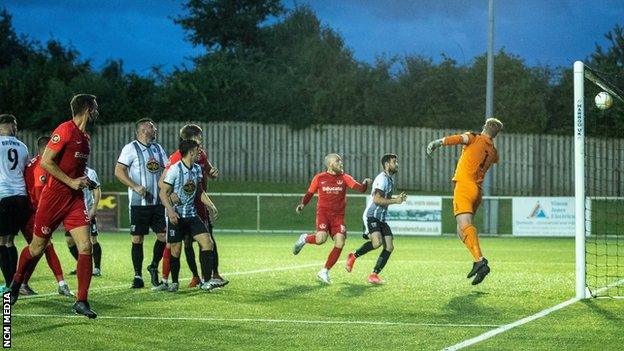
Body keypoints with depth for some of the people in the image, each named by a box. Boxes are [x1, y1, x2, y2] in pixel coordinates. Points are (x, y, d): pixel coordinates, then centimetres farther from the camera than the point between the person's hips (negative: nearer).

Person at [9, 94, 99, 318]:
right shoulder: (65, 130, -12)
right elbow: (45, 162, -18)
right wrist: (71, 182, -17)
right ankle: (16, 283, 33)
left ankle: (81, 302, -6)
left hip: (75, 199, 7)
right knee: (37, 247, 6)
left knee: (85, 247, -9)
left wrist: (84, 181, 10)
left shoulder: (85, 137, 14)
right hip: (54, 197, -7)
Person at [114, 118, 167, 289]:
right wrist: (136, 187, -21)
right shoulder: (131, 148, -5)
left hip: (158, 202, 5)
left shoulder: (158, 148, 14)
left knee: (163, 235, 1)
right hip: (139, 202, -5)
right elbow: (119, 171, -12)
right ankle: (138, 276, 7)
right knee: (137, 239, -2)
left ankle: (154, 267, 23)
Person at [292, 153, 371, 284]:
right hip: (323, 213, -3)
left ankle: (324, 272, 2)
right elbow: (310, 193, 13)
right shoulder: (319, 178, 5)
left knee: (340, 242, -12)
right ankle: (304, 238, 8)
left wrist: (365, 183, -14)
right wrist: (302, 204, 0)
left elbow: (360, 188, 0)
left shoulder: (344, 178, 8)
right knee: (321, 238, -27)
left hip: (338, 216, 3)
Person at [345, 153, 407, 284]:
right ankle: (353, 256, -5)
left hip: (381, 218, 9)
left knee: (389, 247, -4)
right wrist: (395, 201, -19)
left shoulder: (390, 179, 17)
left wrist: (397, 198, 14)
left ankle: (374, 275, 0)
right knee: (377, 242, -29)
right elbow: (377, 199, -23)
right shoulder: (382, 179, -14)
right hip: (371, 216, -9)